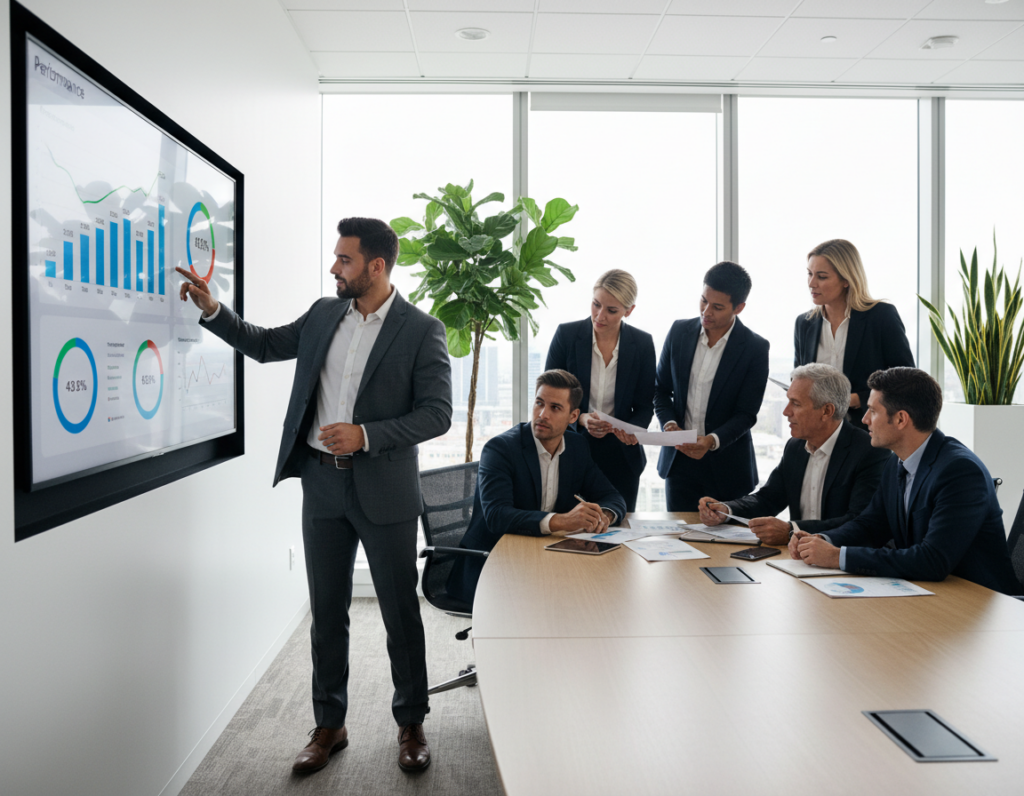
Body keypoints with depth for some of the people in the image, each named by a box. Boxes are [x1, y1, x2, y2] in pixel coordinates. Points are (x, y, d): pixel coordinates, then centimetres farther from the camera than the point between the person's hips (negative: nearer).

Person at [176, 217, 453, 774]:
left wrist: (365, 435, -22)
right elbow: (264, 345, 19)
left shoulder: (421, 330, -9)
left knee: (400, 611, 8)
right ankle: (329, 725, 27)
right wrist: (212, 310, 6)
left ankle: (411, 724, 25)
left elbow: (436, 414, -13)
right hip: (321, 483, 5)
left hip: (383, 490, -4)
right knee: (327, 610, 12)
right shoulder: (323, 314, 7)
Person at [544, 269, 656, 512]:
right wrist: (581, 418, -20)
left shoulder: (642, 343, -3)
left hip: (620, 455, 1)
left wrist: (632, 430, -17)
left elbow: (645, 405, 4)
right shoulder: (566, 334, -6)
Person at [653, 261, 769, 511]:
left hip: (726, 469, -3)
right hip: (679, 460, 3)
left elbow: (746, 414, -9)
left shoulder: (755, 348, -9)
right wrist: (669, 423, -10)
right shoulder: (680, 331, 2)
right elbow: (661, 389, 9)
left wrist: (712, 441, -26)